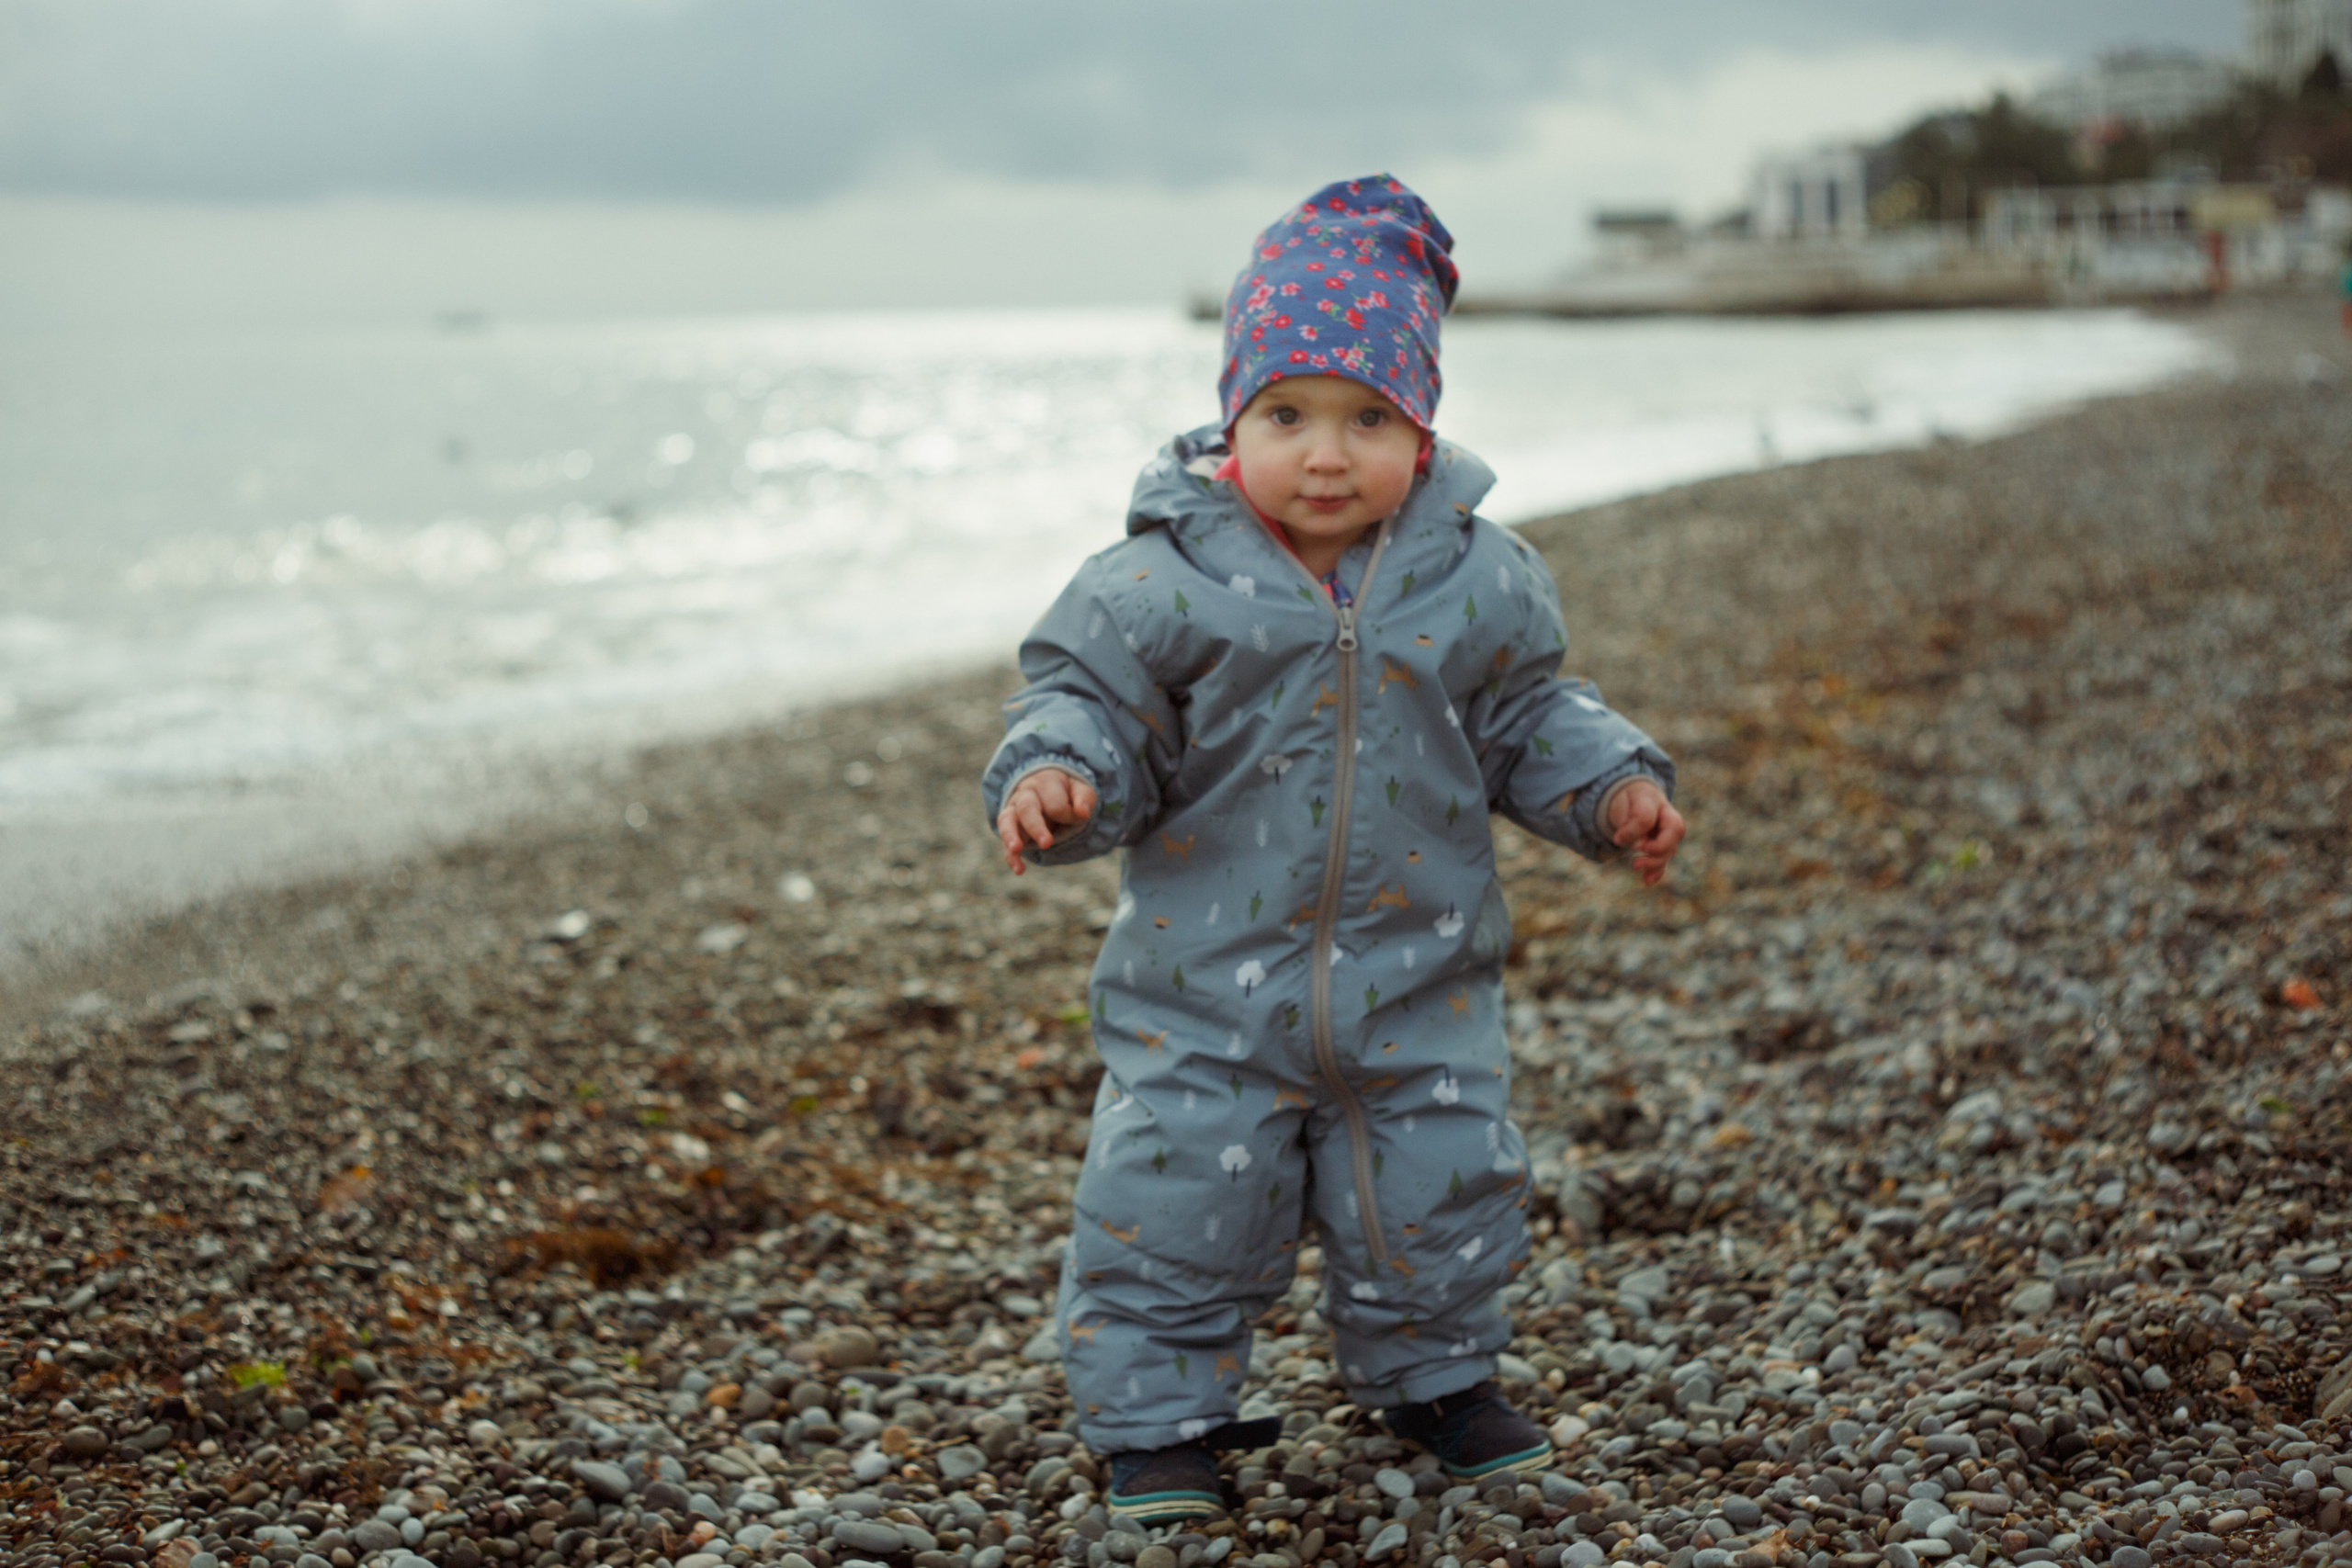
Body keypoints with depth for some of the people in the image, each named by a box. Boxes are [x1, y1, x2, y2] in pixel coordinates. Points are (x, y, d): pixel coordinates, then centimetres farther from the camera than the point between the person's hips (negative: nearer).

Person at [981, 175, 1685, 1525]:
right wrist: (1054, 775, -26)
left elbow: (1529, 720, 9)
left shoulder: (1479, 580, -3)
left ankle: (1433, 1375, 39)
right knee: (1176, 1201, 1)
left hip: (1423, 978, 2)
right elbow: (1092, 702, -6)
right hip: (1207, 975, -2)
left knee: (1438, 1194, 13)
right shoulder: (1162, 582, -11)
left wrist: (1616, 787, -3)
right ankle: (1161, 1412, 22)